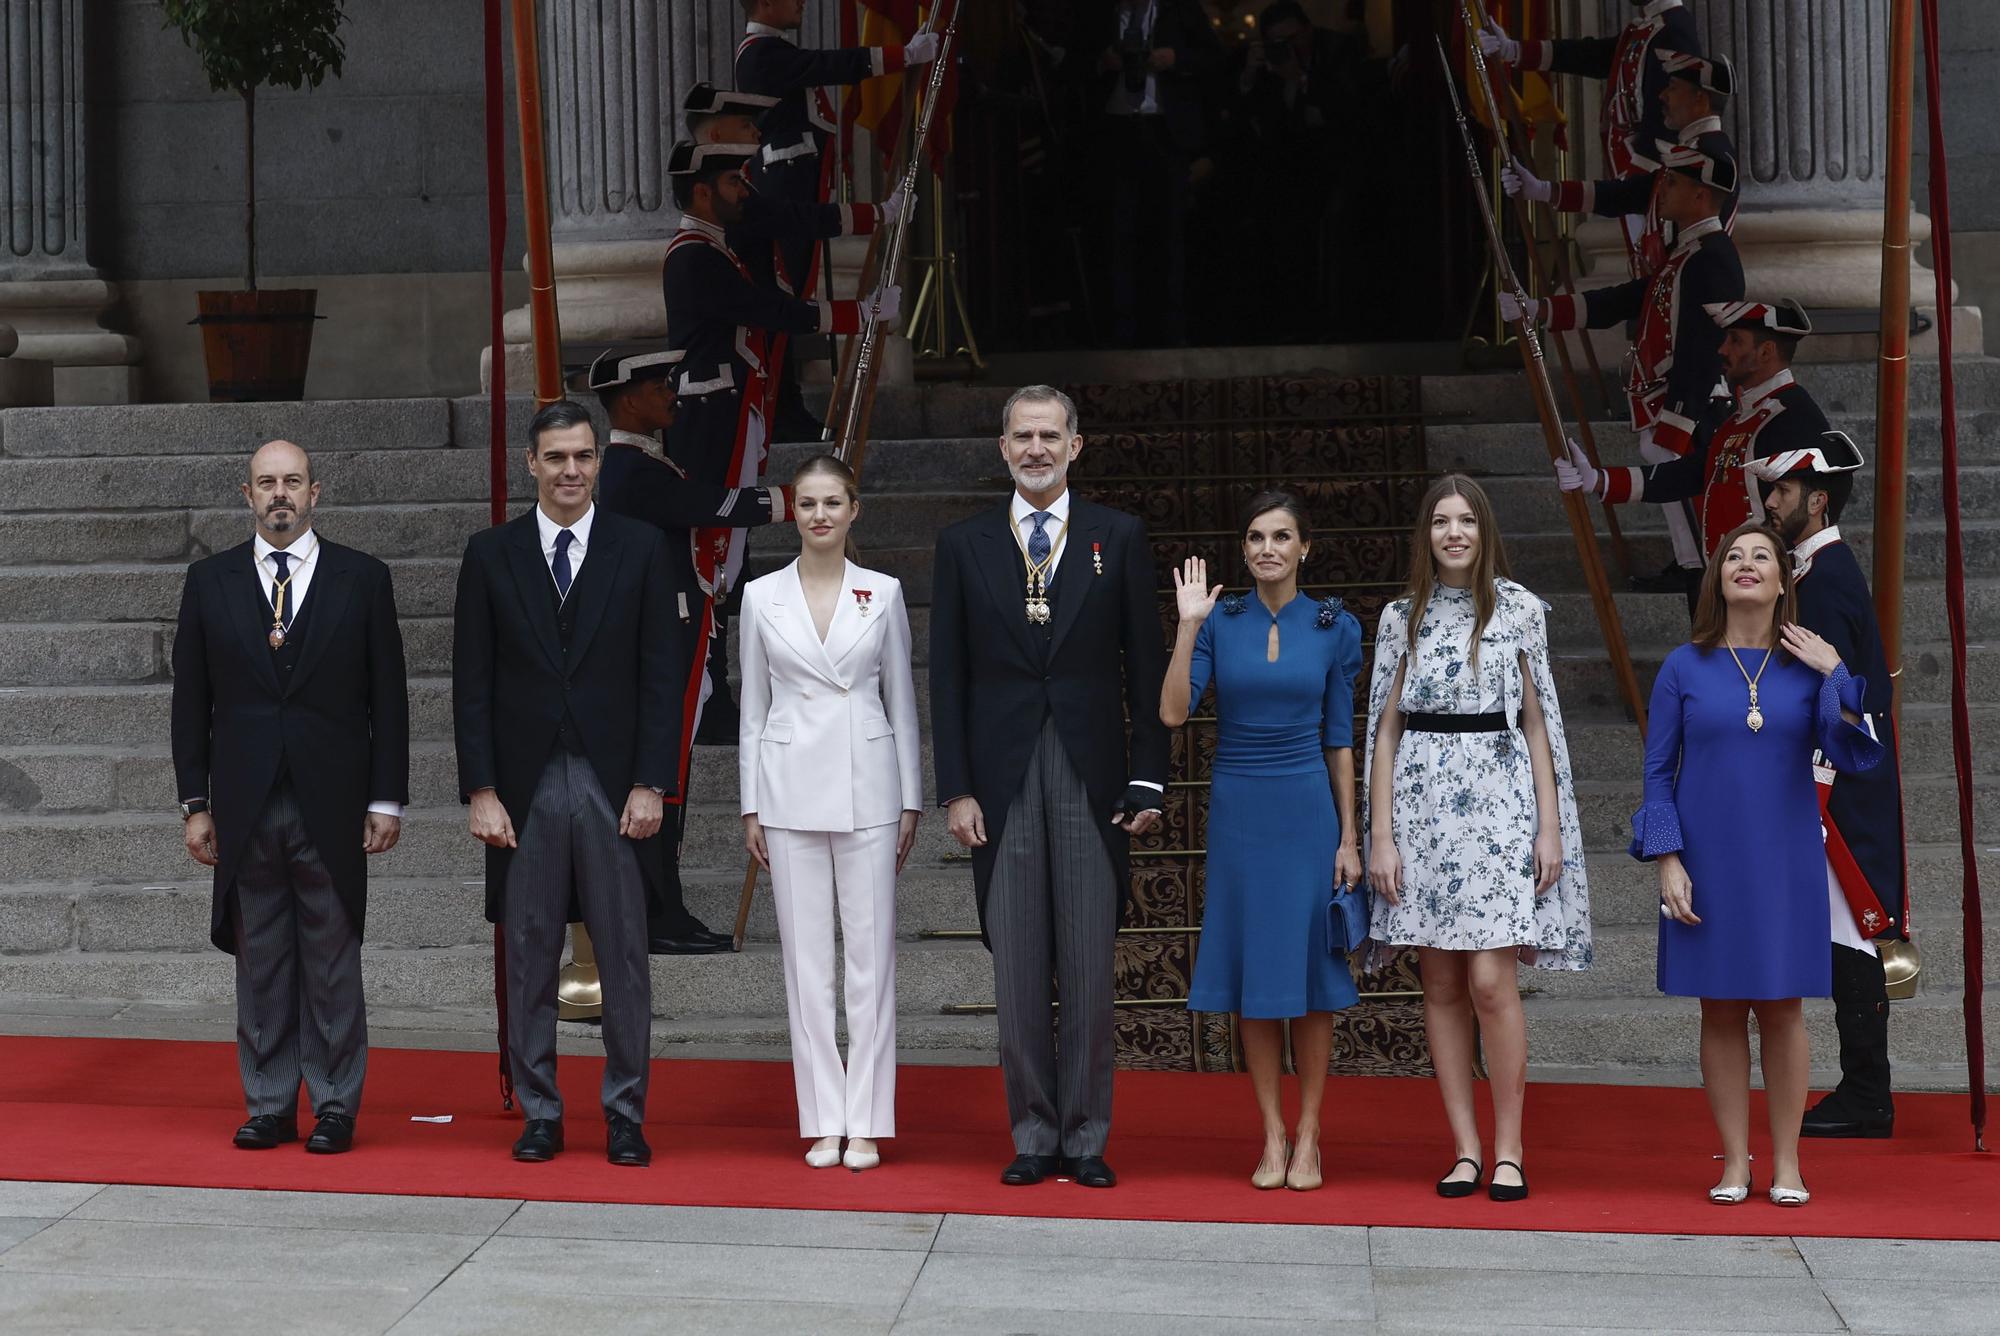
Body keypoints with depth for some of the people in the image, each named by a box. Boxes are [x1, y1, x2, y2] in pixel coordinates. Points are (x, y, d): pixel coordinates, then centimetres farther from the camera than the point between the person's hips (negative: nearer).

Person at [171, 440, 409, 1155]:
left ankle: (335, 1107, 10)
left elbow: (388, 699, 3)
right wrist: (195, 802, 4)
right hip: (245, 807, 2)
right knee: (260, 962, 6)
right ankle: (270, 1105, 13)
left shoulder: (362, 578, 4)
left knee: (333, 962, 2)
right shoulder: (209, 580, 8)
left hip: (333, 804, -1)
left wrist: (387, 800, -2)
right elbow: (191, 700, 9)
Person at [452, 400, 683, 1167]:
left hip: (614, 782, -1)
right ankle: (539, 1117, 15)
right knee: (529, 959, 6)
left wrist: (651, 785, -6)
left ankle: (626, 1117, 12)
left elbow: (661, 674, 1)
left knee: (625, 960, 3)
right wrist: (481, 791, -4)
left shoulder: (641, 548, 3)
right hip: (524, 786, 1)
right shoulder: (491, 554, 5)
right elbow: (472, 683, 4)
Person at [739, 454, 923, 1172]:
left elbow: (901, 701, 7)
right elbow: (753, 707, 8)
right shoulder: (761, 596, 5)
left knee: (871, 954, 0)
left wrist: (911, 799, 3)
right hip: (791, 788, 1)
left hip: (867, 787, 0)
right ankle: (823, 1121, 10)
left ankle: (866, 1122, 7)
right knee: (806, 957, 3)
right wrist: (751, 806, 4)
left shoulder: (883, 593, 3)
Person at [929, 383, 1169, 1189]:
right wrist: (956, 789, -2)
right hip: (1003, 778, 1)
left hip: (1091, 778, -1)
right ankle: (1033, 1137, 12)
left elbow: (1145, 666, 5)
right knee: (1017, 969, 4)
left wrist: (1149, 780, -2)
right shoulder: (963, 546, 8)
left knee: (1090, 967, 1)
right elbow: (947, 677, 6)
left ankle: (1085, 1138, 10)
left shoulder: (1119, 539, 6)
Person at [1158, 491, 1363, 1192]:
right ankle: (1273, 1135, 13)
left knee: (1311, 970, 2)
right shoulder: (1219, 621, 1)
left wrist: (1349, 837, 0)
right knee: (1253, 974, 5)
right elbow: (1172, 712, -10)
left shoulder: (1335, 627, 2)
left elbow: (1339, 739, 4)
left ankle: (1308, 1135, 11)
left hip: (1306, 810, -1)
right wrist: (1188, 625, -16)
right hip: (1237, 810, 1)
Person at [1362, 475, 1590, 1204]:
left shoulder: (1519, 610, 5)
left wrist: (1551, 825, -1)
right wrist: (1380, 835, 1)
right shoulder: (1401, 618, 8)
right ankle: (1466, 1147, 10)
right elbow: (1385, 729, 8)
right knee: (1441, 986, 3)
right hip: (1422, 801, 2)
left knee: (1490, 980, -10)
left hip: (1499, 799, -2)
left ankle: (1508, 1148, 0)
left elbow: (1537, 721, 6)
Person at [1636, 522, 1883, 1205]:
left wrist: (1837, 673, -15)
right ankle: (1734, 1163, 13)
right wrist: (1667, 861, -7)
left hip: (1784, 865, 0)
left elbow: (1856, 755, -8)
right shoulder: (1685, 668, 0)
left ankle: (1787, 1163, 14)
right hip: (1708, 865, 0)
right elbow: (1658, 772, 1)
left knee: (1783, 1008, 5)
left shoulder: (1809, 665, 2)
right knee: (1720, 1011, 4)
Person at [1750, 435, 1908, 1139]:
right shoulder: (1825, 567, 16)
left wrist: (1813, 802, -20)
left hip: (1839, 785, -10)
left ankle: (1866, 1098, -2)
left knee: (1850, 934, -6)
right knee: (1848, 933, 11)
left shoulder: (1827, 576, -15)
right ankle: (1863, 1094, 15)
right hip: (1846, 781, 10)